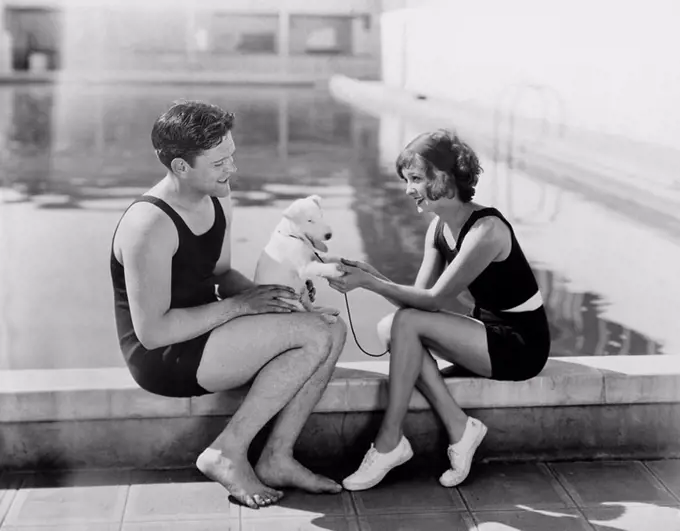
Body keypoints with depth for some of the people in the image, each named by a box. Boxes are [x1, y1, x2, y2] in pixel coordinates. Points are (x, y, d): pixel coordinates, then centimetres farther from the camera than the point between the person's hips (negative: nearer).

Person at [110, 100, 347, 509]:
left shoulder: (219, 202, 4)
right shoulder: (150, 226, -23)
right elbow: (152, 332, -24)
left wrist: (259, 294, -4)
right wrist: (238, 306, -21)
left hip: (204, 335, 9)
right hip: (162, 358, -9)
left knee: (333, 331, -4)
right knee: (313, 334, -20)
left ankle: (277, 458, -2)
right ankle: (227, 453, -10)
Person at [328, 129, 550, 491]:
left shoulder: (486, 230, -22)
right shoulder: (439, 227, 4)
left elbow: (434, 299, -24)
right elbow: (418, 298, -2)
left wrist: (369, 282, -28)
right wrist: (373, 276, -19)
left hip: (521, 344, -8)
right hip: (488, 332, 8)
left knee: (406, 323, -23)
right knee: (390, 328, -13)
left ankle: (389, 443, -13)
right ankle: (459, 428, -10)